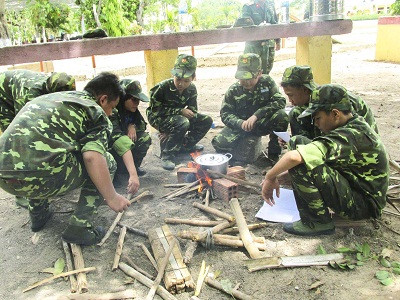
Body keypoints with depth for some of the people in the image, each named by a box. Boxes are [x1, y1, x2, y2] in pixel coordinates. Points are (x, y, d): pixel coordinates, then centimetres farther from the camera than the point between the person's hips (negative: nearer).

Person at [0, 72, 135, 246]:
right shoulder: (96, 112, 4)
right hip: (38, 178, -8)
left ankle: (37, 212, 35)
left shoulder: (52, 96, 27)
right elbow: (92, 157, -15)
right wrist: (112, 197, -8)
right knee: (106, 162, 8)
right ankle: (79, 226, 6)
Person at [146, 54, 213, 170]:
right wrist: (180, 111, -26)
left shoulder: (191, 89, -9)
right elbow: (156, 110, -22)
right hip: (157, 118, -6)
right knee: (182, 123, -37)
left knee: (206, 120, -5)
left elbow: (192, 112, -9)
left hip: (177, 118, 6)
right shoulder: (162, 88, -24)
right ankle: (167, 154, -22)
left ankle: (185, 145, 8)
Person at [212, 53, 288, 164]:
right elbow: (225, 114, -8)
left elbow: (280, 101, -18)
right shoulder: (233, 90, -8)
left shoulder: (267, 82, -8)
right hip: (240, 125, 0)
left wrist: (256, 115, -29)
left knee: (281, 116, -31)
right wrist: (241, 123, -29)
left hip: (262, 123, 0)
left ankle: (273, 153, -11)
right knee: (219, 143, -24)